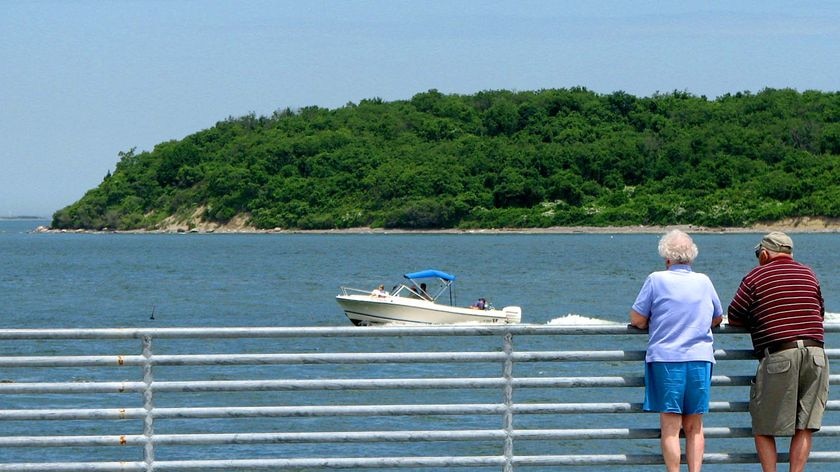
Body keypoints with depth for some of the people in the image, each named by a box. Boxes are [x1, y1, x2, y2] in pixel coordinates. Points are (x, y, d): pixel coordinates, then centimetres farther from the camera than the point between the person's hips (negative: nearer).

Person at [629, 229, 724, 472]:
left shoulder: (657, 280, -3)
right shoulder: (704, 281, 8)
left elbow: (637, 320, -2)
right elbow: (717, 318, 21)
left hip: (666, 359, -3)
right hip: (700, 360, 3)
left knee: (670, 427, -1)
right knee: (694, 426, 10)